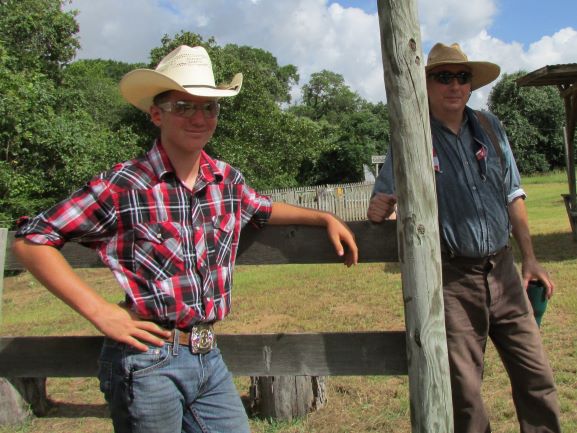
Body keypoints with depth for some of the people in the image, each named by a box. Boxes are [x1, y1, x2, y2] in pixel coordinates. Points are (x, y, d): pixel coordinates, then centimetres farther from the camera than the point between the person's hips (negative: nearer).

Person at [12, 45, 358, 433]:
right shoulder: (124, 186, -13)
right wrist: (100, 311, -16)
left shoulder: (227, 179, 3)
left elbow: (264, 211, 25)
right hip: (148, 361, -5)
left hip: (210, 357, 5)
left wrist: (325, 218, 18)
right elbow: (31, 240, -9)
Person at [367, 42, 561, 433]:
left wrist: (530, 258, 10)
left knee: (537, 376, 10)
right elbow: (382, 202, 0)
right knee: (464, 389, 6)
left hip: (502, 270, 4)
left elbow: (513, 195, 12)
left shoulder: (489, 127, 7)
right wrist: (380, 208, -24)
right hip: (452, 279, -4)